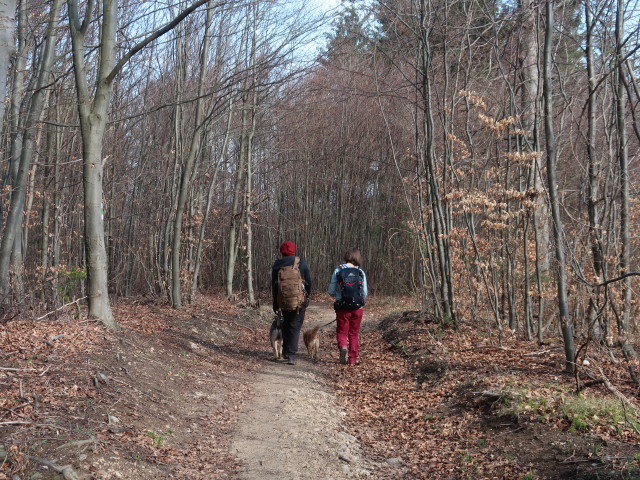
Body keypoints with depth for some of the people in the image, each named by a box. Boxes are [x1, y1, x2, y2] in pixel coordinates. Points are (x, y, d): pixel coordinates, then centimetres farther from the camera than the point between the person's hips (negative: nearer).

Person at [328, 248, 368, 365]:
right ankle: (353, 358, 13)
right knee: (354, 333, 13)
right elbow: (365, 293, 1)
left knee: (342, 332, 10)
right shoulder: (360, 272, -1)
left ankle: (343, 347, -19)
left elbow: (331, 291, -3)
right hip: (357, 307, 1)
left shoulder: (338, 271, -5)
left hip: (342, 307, -1)